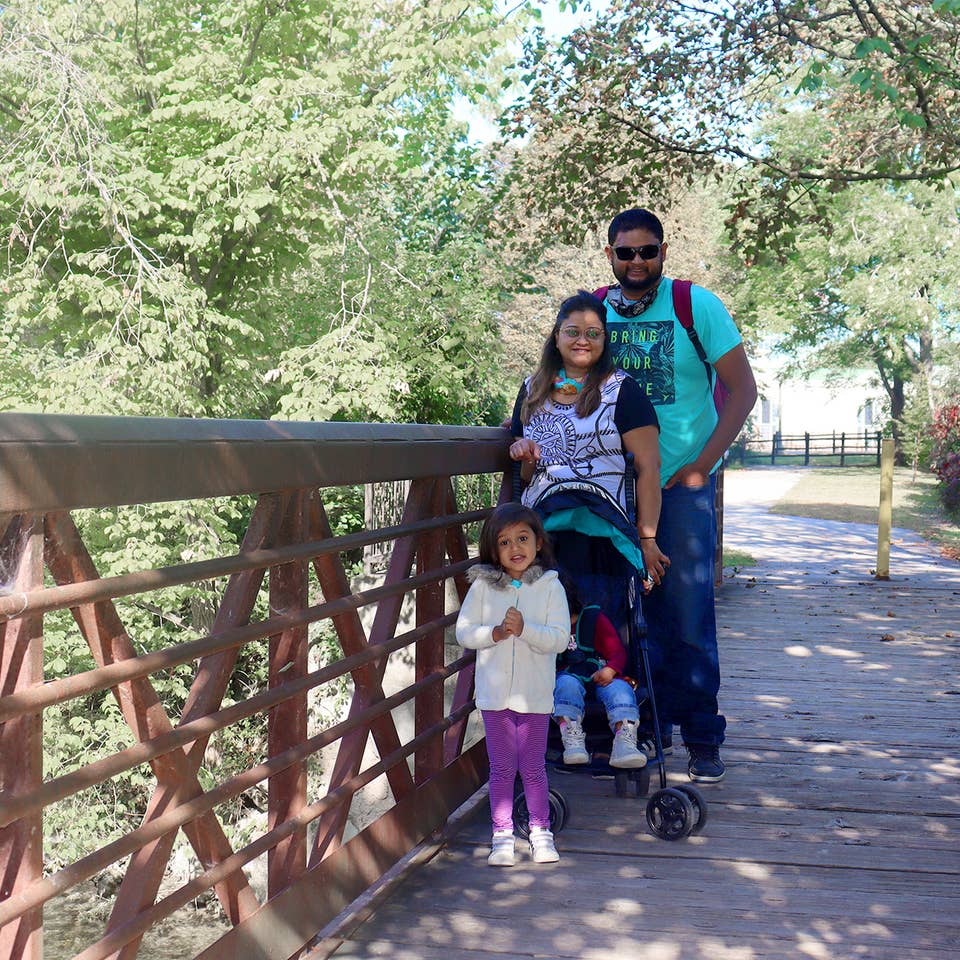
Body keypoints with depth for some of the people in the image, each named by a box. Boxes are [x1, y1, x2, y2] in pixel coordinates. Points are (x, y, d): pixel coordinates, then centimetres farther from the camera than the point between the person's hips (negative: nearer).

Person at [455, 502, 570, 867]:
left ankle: (540, 831, 23)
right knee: (501, 768, 8)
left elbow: (559, 638, -10)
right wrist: (495, 633, -16)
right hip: (494, 693, 1)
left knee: (533, 768, 8)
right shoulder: (483, 586, 1)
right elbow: (464, 632, 0)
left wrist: (524, 629, -23)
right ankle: (502, 835, 19)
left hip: (534, 695, -1)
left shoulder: (550, 587, -3)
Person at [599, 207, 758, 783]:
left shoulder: (697, 306, -5)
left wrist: (701, 465, -10)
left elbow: (743, 390, -4)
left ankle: (703, 739, 5)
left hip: (683, 481, -3)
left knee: (688, 615, -5)